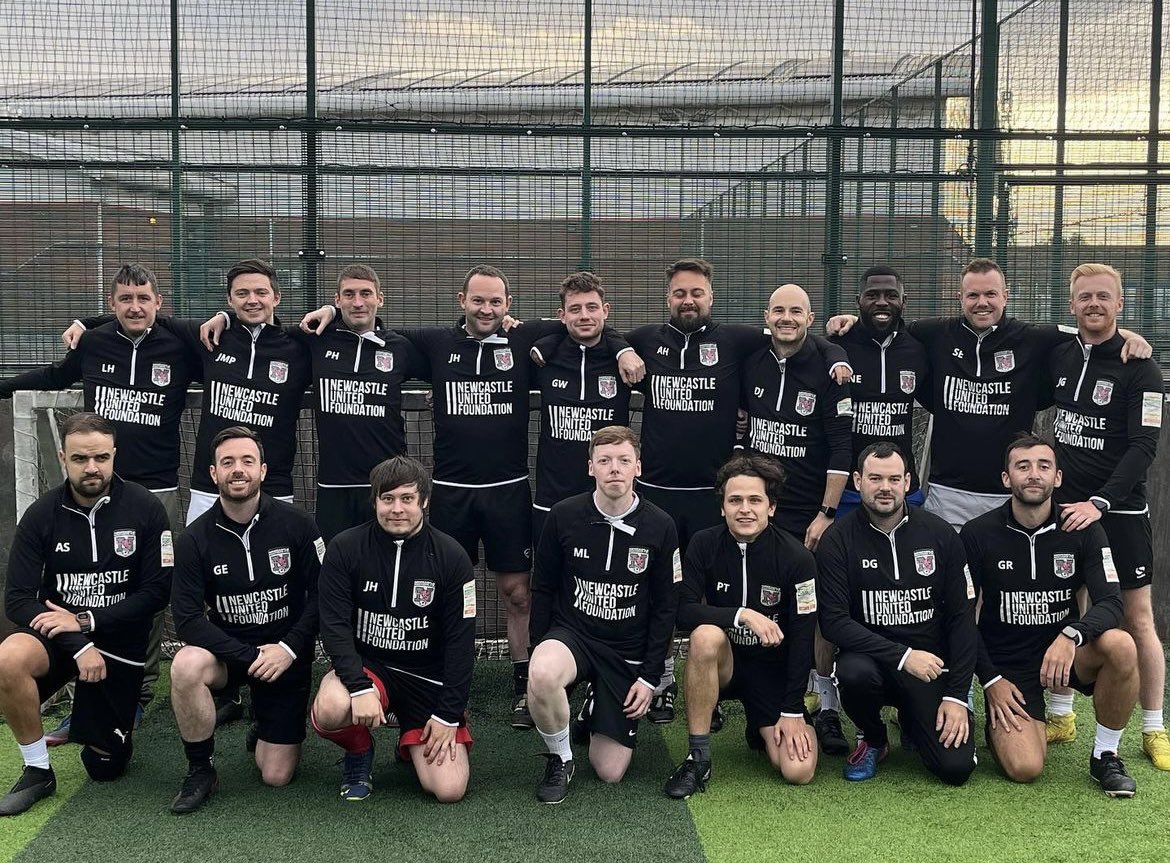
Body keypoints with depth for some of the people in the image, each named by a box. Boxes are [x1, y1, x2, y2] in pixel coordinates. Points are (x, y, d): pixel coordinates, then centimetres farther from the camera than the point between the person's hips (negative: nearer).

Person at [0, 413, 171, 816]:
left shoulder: (145, 509, -12)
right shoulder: (41, 515, -9)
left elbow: (157, 592, -12)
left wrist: (85, 621, -19)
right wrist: (79, 647, -23)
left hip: (121, 645, 0)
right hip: (56, 635, 1)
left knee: (105, 767, 5)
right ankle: (38, 771, -12)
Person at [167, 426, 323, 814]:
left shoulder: (296, 524, -12)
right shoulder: (195, 539, -11)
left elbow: (322, 594, -8)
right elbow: (188, 618, -15)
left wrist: (289, 648, -19)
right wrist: (250, 657, -22)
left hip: (286, 655, 0)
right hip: (228, 649, 0)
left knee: (276, 776, -3)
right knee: (186, 665, -35)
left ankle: (264, 732, 35)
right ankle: (200, 771, -12)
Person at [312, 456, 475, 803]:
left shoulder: (451, 557, -7)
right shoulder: (345, 549, -7)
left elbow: (461, 641, -5)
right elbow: (334, 626, -11)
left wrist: (449, 715, -8)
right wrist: (360, 687, -25)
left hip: (430, 676, 0)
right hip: (366, 666, 0)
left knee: (449, 790, -13)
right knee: (330, 710, -36)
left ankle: (413, 743, 23)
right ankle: (359, 753, 2)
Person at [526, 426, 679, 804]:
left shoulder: (660, 527, -7)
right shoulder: (564, 516, -7)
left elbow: (666, 606, 0)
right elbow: (543, 589, 3)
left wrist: (650, 677, -3)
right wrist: (540, 653, -3)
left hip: (628, 652, 1)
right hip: (571, 634, -1)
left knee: (610, 772, -1)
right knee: (542, 675, -39)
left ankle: (598, 714, 33)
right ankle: (560, 759, -9)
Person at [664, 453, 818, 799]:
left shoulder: (797, 558, -15)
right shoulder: (705, 544, -11)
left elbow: (802, 637, -11)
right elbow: (683, 611, -17)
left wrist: (793, 711, -11)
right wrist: (742, 615, -31)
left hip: (774, 669, 0)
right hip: (723, 664, 0)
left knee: (799, 771, -18)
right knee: (706, 635, -36)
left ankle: (762, 728, 20)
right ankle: (698, 759, -22)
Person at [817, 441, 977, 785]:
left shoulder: (940, 534, -1)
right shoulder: (837, 541, -7)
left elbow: (963, 618, 0)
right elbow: (834, 622, -14)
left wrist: (956, 696, -7)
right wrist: (902, 655, -23)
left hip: (932, 663, 1)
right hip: (871, 656, -1)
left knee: (957, 767, -15)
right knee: (855, 673, -37)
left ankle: (912, 722, 22)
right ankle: (873, 739, 0)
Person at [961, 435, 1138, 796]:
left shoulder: (1083, 531, -4)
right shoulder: (977, 534, -8)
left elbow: (1110, 603, -13)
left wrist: (1071, 636, -32)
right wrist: (990, 680, -7)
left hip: (1062, 651, 2)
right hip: (1006, 664, -2)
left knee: (1121, 645, -32)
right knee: (1025, 768, -21)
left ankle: (1105, 756, -8)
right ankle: (1002, 725, 17)